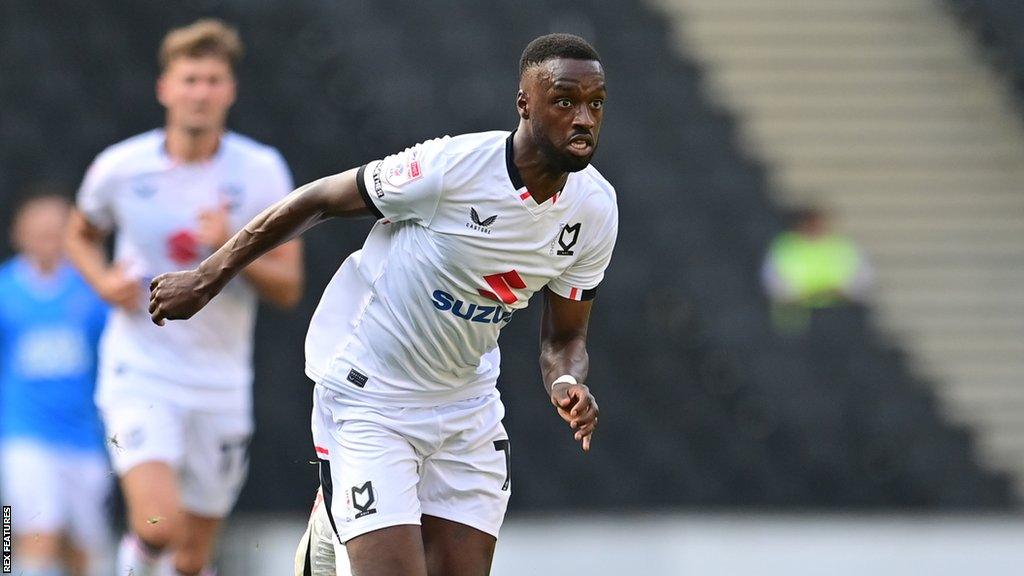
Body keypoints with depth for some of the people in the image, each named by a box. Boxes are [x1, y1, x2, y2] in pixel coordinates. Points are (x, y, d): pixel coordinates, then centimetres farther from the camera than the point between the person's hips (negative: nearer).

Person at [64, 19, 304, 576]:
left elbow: (288, 287, -2)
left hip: (220, 386, 2)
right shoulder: (120, 168, -4)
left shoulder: (262, 171, -4)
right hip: (140, 377, -2)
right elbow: (80, 235, 17)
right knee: (160, 523, -23)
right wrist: (104, 280, -4)